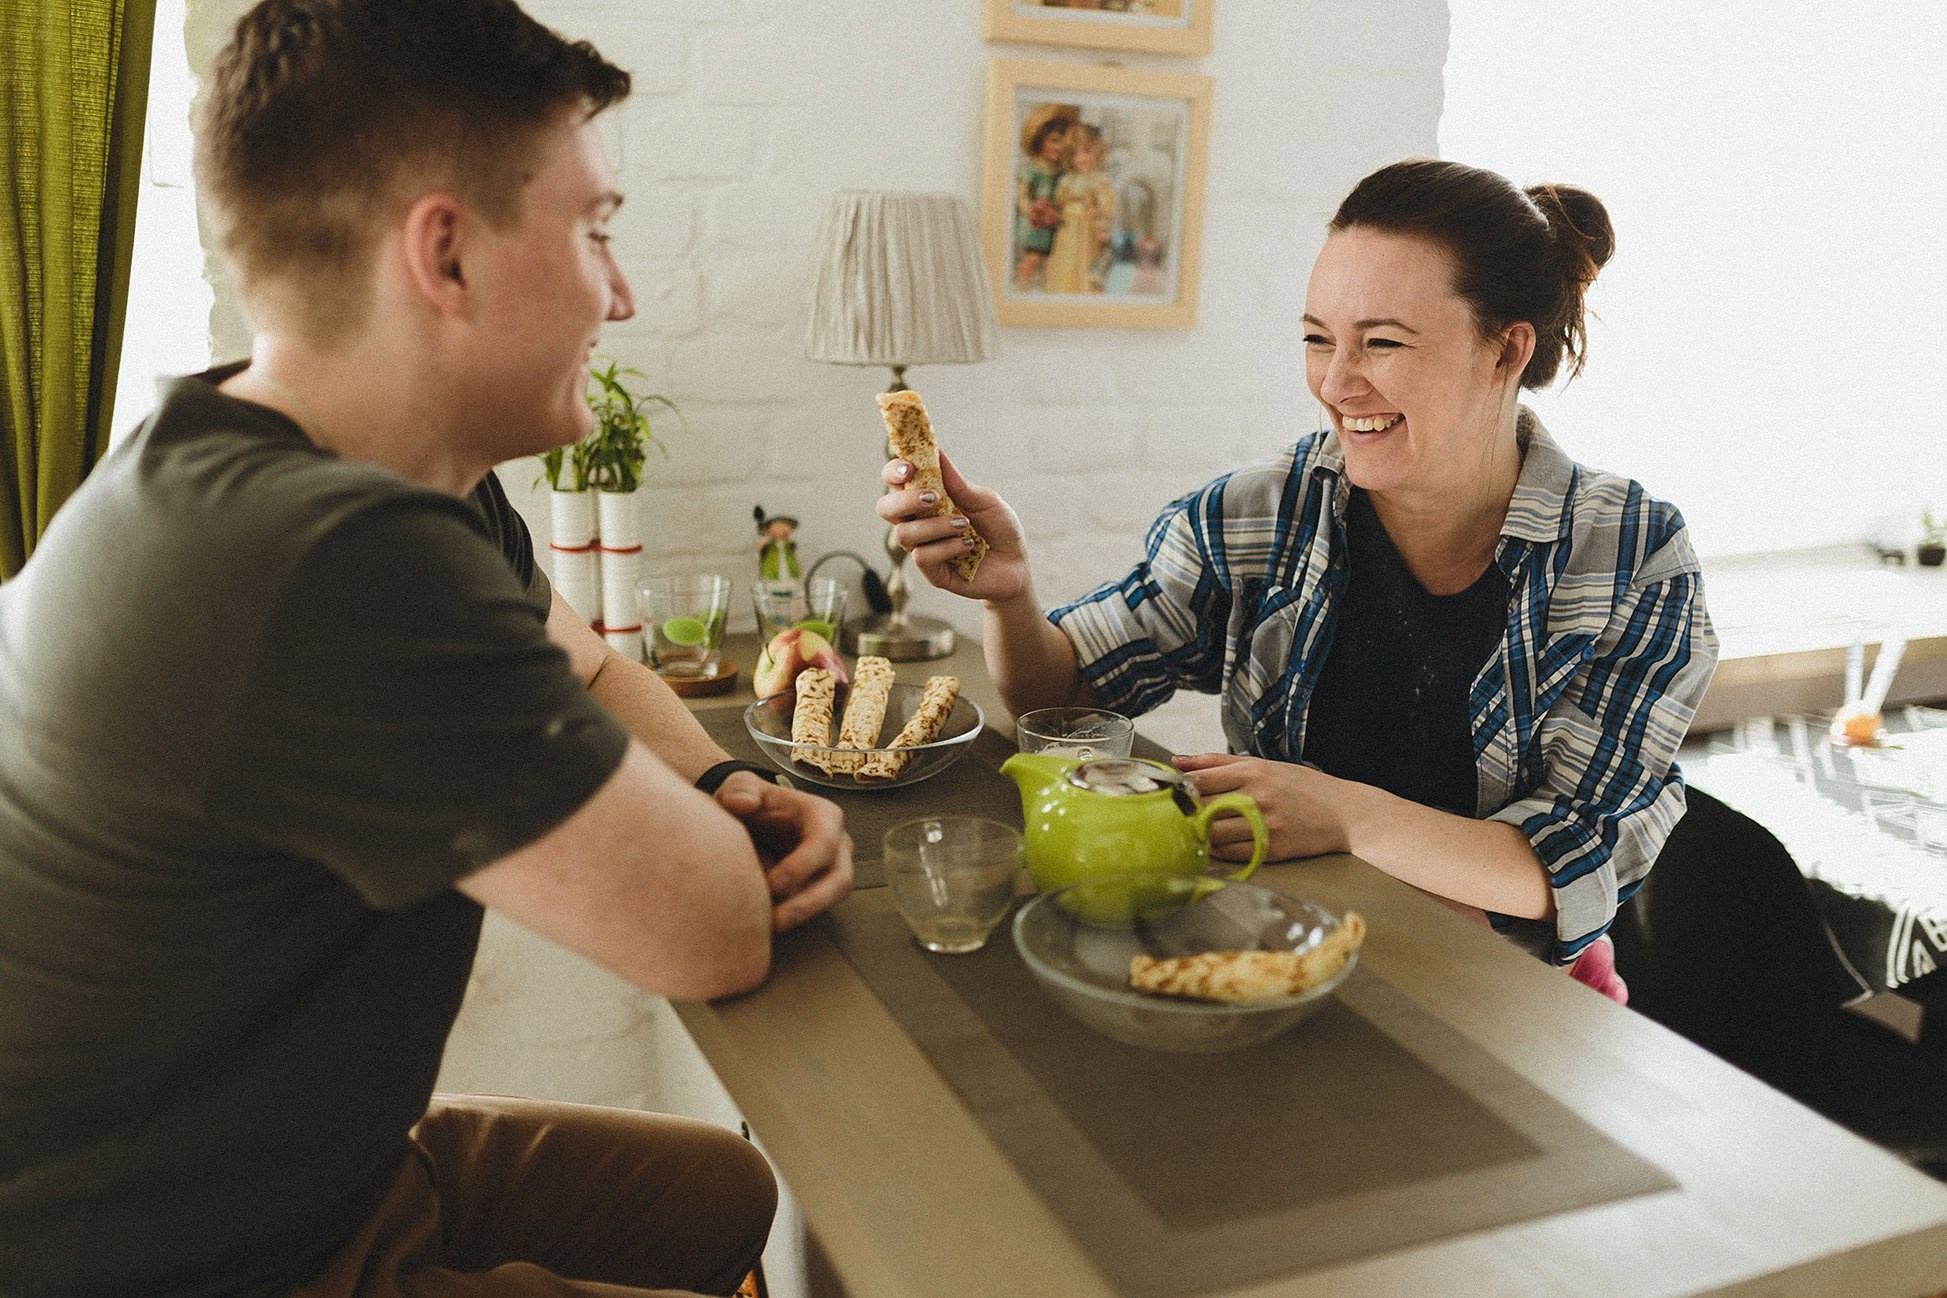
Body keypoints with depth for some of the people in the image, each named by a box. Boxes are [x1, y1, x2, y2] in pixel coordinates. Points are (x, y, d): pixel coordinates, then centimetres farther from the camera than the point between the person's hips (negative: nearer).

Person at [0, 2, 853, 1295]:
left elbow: (596, 673, 13)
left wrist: (725, 789, -8)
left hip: (325, 1164, 9)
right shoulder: (346, 568, -35)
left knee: (730, 1188, 20)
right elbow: (717, 938, -29)